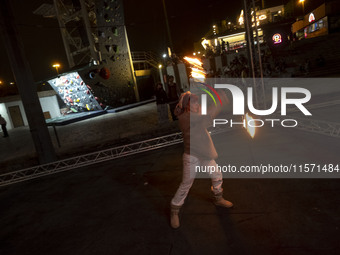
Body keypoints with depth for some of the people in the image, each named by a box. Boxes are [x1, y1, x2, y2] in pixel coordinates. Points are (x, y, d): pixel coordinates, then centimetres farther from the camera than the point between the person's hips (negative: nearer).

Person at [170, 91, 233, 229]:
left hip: (205, 154, 8)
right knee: (186, 184, 2)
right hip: (192, 156, -8)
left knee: (217, 176, 21)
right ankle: (174, 212, 22)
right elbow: (206, 116, -30)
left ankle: (218, 199, 48)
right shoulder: (184, 118, -22)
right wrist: (221, 101, -26)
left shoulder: (195, 115, 5)